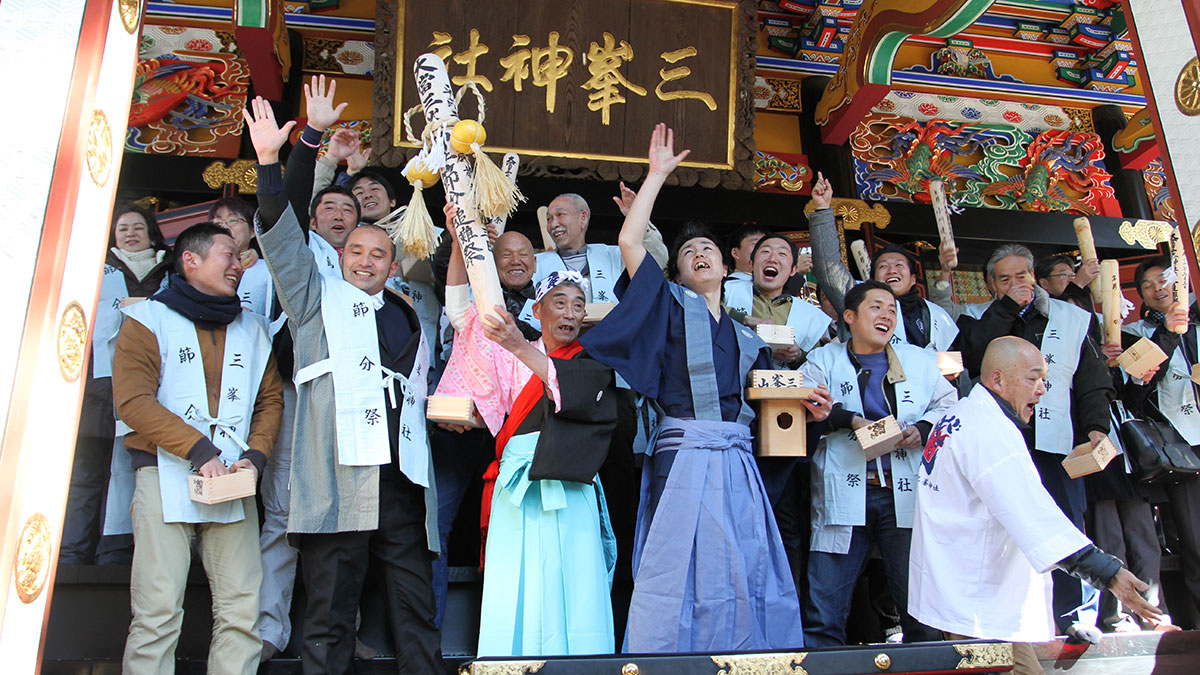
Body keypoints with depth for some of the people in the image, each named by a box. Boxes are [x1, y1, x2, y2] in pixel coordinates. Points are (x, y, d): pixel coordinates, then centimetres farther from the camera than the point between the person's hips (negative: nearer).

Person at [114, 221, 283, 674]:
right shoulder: (150, 318, 5)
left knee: (242, 611, -1)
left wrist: (255, 456, -1)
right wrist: (199, 450, -14)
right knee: (158, 612, -5)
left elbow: (270, 399, 16)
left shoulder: (251, 329, 18)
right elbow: (132, 400, -7)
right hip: (166, 474, -3)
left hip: (233, 481, 4)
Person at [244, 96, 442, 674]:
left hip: (401, 479, 3)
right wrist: (269, 160, -6)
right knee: (329, 615, 0)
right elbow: (283, 240, 3)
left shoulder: (410, 318, 24)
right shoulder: (318, 298, 14)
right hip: (337, 476, -3)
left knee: (416, 613, 5)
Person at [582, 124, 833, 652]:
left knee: (745, 582, 6)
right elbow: (629, 242, -4)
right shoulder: (673, 307, 7)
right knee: (680, 583, -4)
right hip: (685, 459, -5)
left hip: (738, 466, 5)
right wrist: (657, 175, 3)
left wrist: (805, 406, 4)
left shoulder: (746, 338, 20)